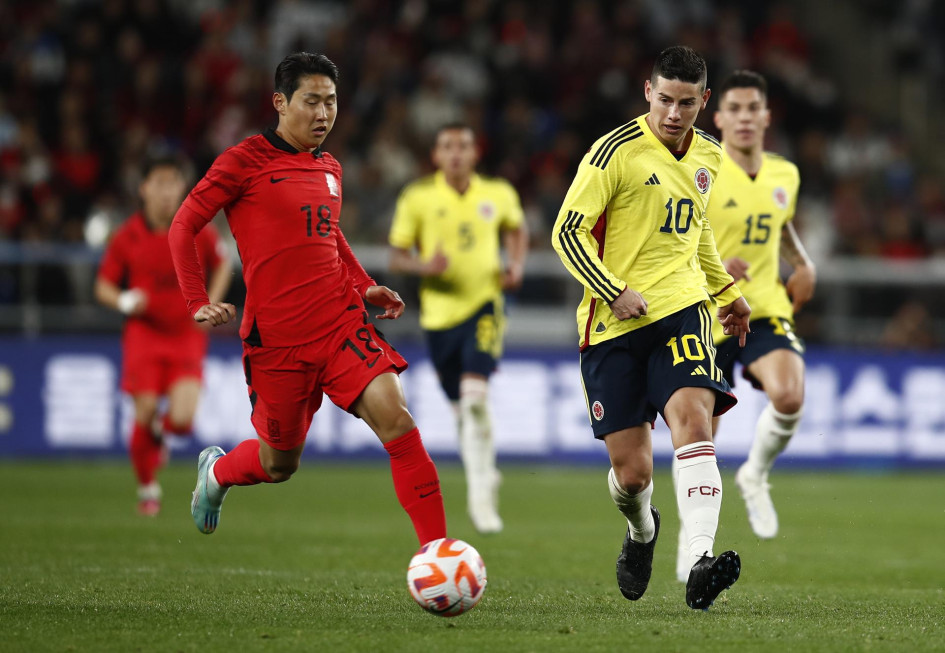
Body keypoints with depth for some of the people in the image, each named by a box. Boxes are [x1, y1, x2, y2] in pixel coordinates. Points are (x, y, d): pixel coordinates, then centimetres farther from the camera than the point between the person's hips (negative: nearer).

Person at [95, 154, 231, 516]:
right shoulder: (127, 236, -4)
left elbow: (222, 264, 15)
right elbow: (103, 286, 5)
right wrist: (124, 301, -17)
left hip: (187, 335, 0)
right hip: (144, 333, 0)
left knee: (182, 419, -16)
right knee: (145, 414, -8)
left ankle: (161, 431, 22)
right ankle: (147, 489, 15)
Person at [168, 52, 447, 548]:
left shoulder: (329, 169, 13)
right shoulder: (246, 161, -5)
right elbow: (183, 227, -2)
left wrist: (364, 285, 16)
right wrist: (198, 303, -12)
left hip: (341, 322, 4)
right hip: (276, 337, -4)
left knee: (396, 418, -18)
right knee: (279, 464, 9)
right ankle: (216, 470, 46)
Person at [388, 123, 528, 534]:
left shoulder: (498, 195, 2)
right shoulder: (417, 198, -2)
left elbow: (517, 230, 23)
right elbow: (396, 256, 3)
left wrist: (516, 266, 4)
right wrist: (424, 266, -18)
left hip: (484, 305, -1)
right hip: (440, 313, 1)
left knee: (475, 392, -21)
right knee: (462, 407, 8)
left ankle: (480, 495, -18)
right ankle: (485, 483, 31)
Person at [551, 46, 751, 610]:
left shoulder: (707, 156, 12)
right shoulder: (617, 151, -8)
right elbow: (568, 231, -8)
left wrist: (726, 291, 33)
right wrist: (614, 292, -17)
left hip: (681, 308, 3)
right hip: (613, 325, -3)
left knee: (692, 414, -26)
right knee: (632, 471, -1)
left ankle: (700, 563, -37)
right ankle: (641, 531, 37)